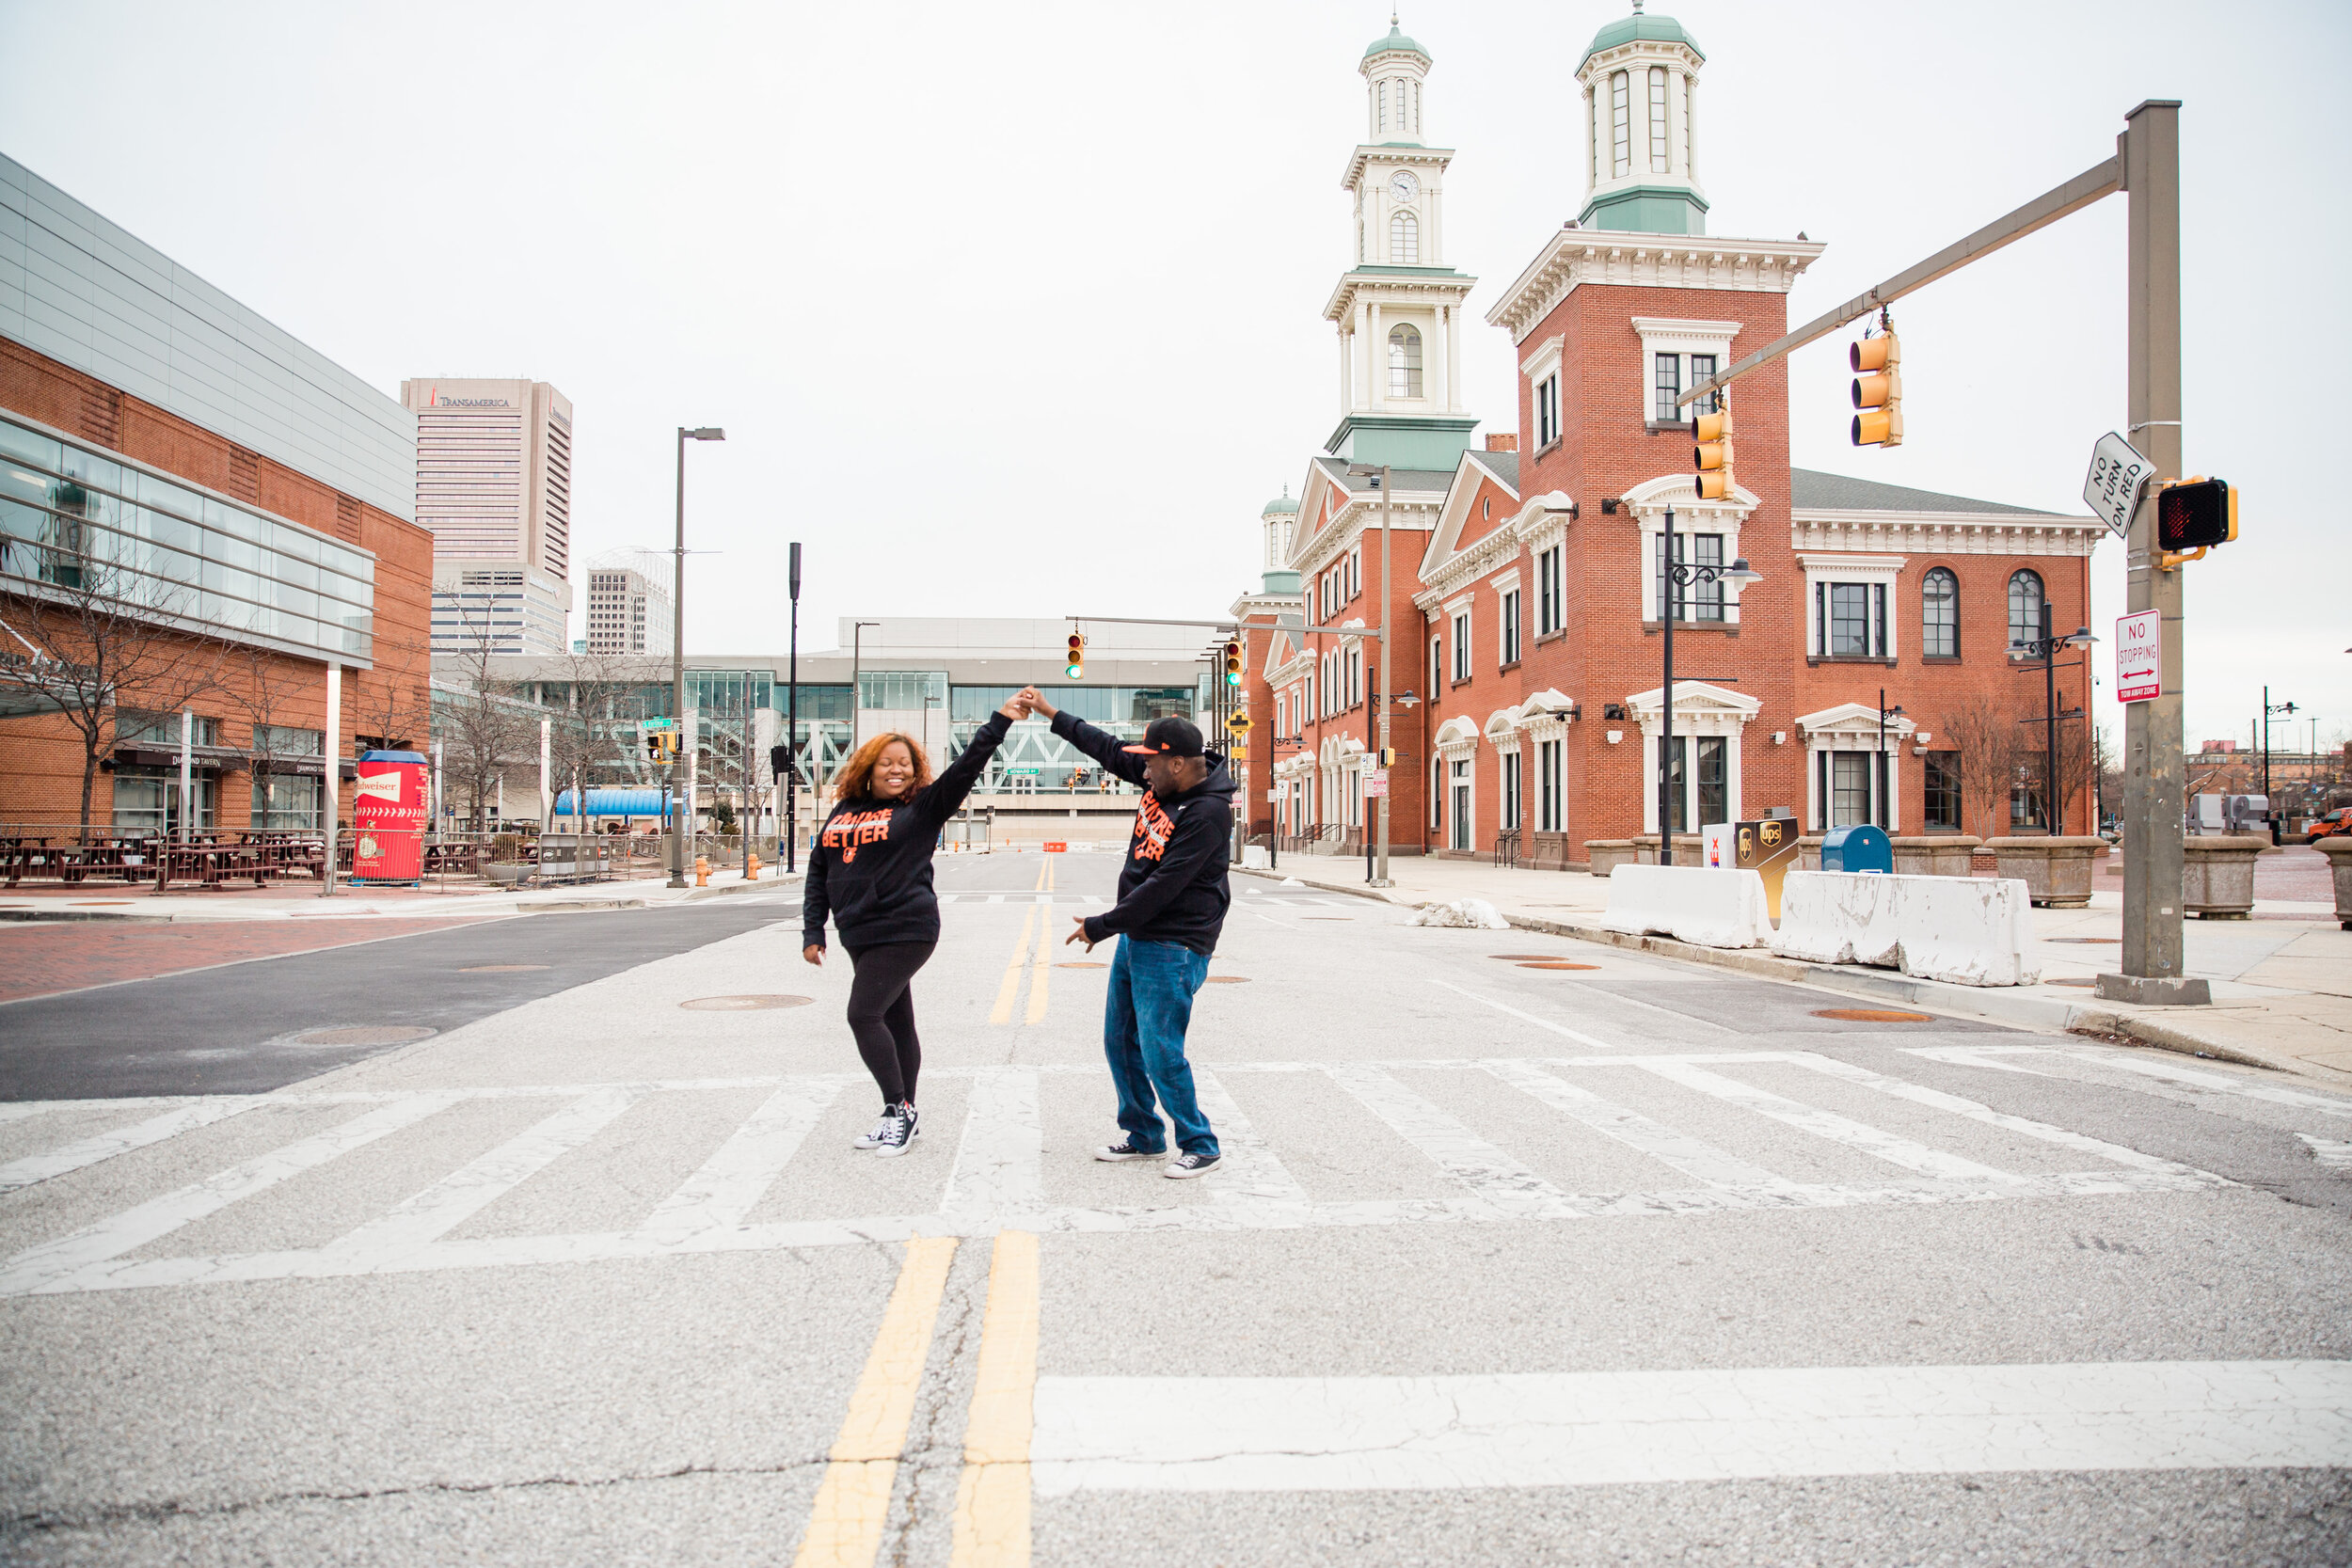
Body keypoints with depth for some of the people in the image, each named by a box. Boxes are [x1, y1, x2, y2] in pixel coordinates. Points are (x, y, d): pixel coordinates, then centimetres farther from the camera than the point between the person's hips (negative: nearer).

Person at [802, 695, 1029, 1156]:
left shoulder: (923, 808, -2)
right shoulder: (843, 812, 12)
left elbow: (965, 769, -13)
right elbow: (818, 874, 16)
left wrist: (1000, 721, -20)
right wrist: (813, 931, 11)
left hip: (906, 931, -6)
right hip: (860, 937, 6)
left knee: (864, 1015, -14)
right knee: (895, 1022, 14)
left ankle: (899, 1110, 0)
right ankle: (901, 1116, 24)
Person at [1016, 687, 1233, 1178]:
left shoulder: (1208, 812, -23)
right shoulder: (1167, 778, 2)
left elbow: (1163, 887, -24)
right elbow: (1111, 751, 16)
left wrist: (1100, 926, -16)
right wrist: (1050, 712, 18)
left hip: (1174, 946, -9)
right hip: (1136, 935, 9)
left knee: (1161, 1053, -9)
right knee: (1120, 1043, 14)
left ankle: (1200, 1146, 10)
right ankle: (1144, 1137, 29)